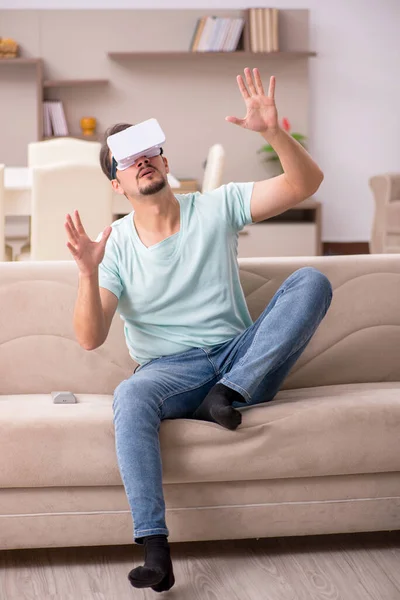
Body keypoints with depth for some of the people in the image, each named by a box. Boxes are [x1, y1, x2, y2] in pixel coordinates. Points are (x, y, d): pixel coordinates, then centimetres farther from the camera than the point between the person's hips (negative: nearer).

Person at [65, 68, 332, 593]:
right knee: (129, 398, -37)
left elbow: (306, 183, -7)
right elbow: (91, 339, -8)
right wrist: (88, 274, -26)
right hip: (172, 372, -1)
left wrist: (273, 131, -26)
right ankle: (155, 550, -36)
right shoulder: (115, 246, 1)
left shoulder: (216, 208, 2)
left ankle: (229, 394, -23)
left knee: (312, 281, -20)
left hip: (242, 359, 1)